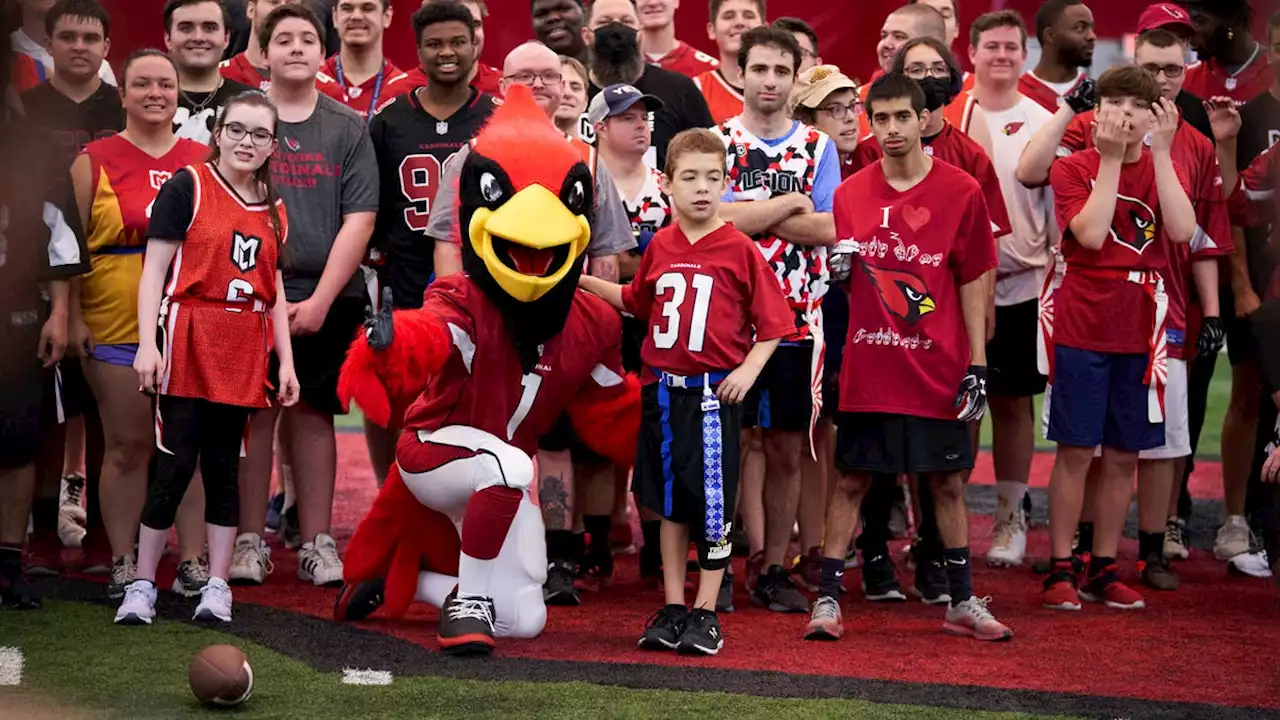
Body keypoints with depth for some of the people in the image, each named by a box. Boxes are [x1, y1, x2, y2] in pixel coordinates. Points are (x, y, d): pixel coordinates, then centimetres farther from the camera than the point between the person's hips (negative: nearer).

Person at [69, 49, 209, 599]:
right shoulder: (95, 161, 2)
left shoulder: (204, 161, 9)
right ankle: (122, 564, 10)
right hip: (117, 325, -2)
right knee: (127, 446, 2)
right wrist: (72, 318, -3)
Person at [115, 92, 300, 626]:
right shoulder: (187, 187, -2)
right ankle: (142, 586, 2)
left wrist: (286, 362, 11)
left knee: (224, 465, 7)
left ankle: (217, 587, 11)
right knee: (176, 463, -6)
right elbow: (154, 270, -6)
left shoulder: (273, 212, 15)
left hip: (242, 356, 5)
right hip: (188, 345, -5)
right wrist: (147, 342, -14)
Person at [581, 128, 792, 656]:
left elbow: (773, 323, -4)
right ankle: (673, 608, 19)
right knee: (670, 504, 11)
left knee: (713, 505, -1)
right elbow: (637, 302, 26)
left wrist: (749, 368, -15)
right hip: (662, 390, 5)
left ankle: (705, 613, 9)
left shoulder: (739, 249, -6)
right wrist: (584, 281, 22)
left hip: (714, 393, -4)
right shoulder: (660, 247, 8)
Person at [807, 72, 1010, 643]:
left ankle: (962, 601, 19)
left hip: (937, 370, -1)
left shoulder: (960, 192, -2)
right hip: (868, 370, 1)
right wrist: (839, 267, -9)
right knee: (850, 481, 4)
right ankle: (827, 600, 9)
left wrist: (977, 365, -4)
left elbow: (973, 284, 1)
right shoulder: (851, 194, 5)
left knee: (946, 482, 8)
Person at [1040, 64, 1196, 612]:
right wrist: (1111, 159, -17)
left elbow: (1183, 231, -11)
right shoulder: (1073, 169, -2)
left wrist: (1161, 154, -14)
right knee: (1075, 450, -2)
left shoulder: (1164, 169, 7)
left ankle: (1103, 570, 17)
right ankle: (1060, 571, 4)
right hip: (1082, 328, -3)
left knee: (1123, 455, 8)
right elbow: (1091, 233, -19)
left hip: (1141, 331, 3)